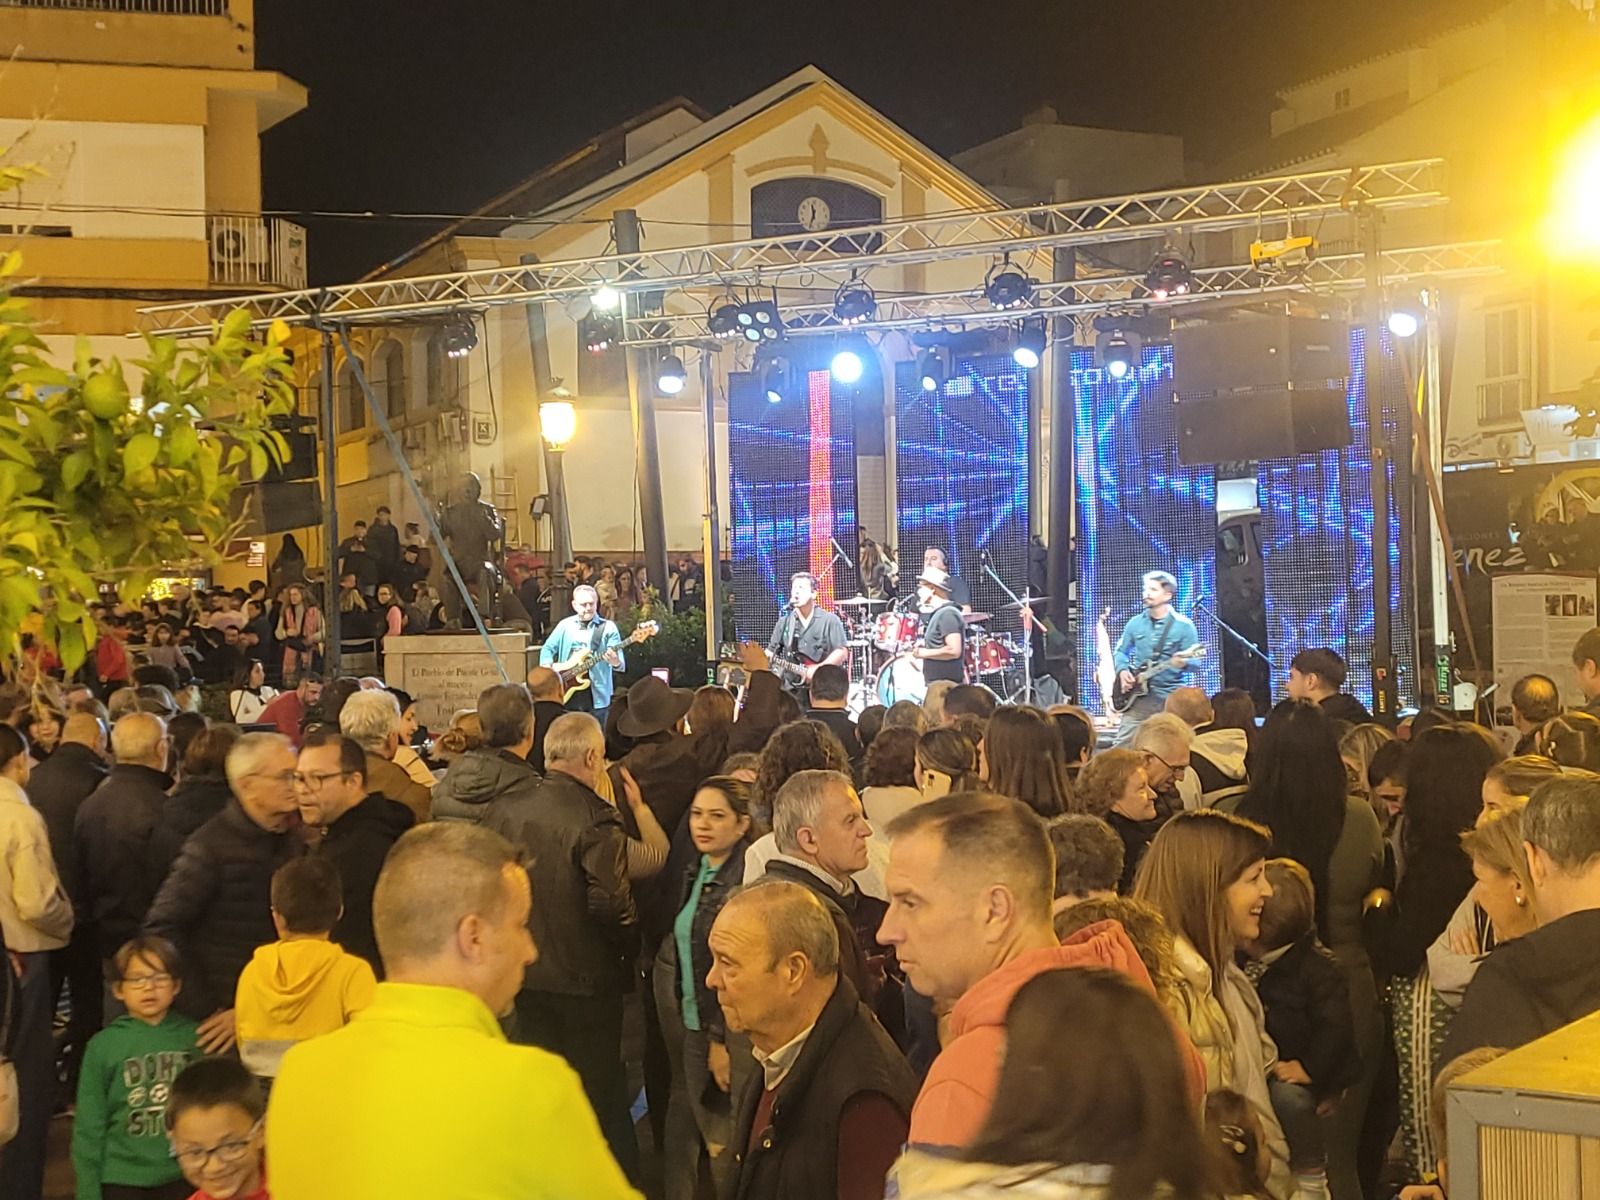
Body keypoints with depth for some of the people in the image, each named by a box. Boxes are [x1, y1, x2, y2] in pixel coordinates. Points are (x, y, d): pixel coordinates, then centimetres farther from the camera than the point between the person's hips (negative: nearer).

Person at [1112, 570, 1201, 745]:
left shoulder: (1184, 625, -5)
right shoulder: (1135, 623, 7)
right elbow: (1120, 651, 18)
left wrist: (1184, 663, -29)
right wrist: (1122, 670, -2)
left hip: (1170, 699, -3)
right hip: (1137, 696, 3)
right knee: (1122, 746, -2)